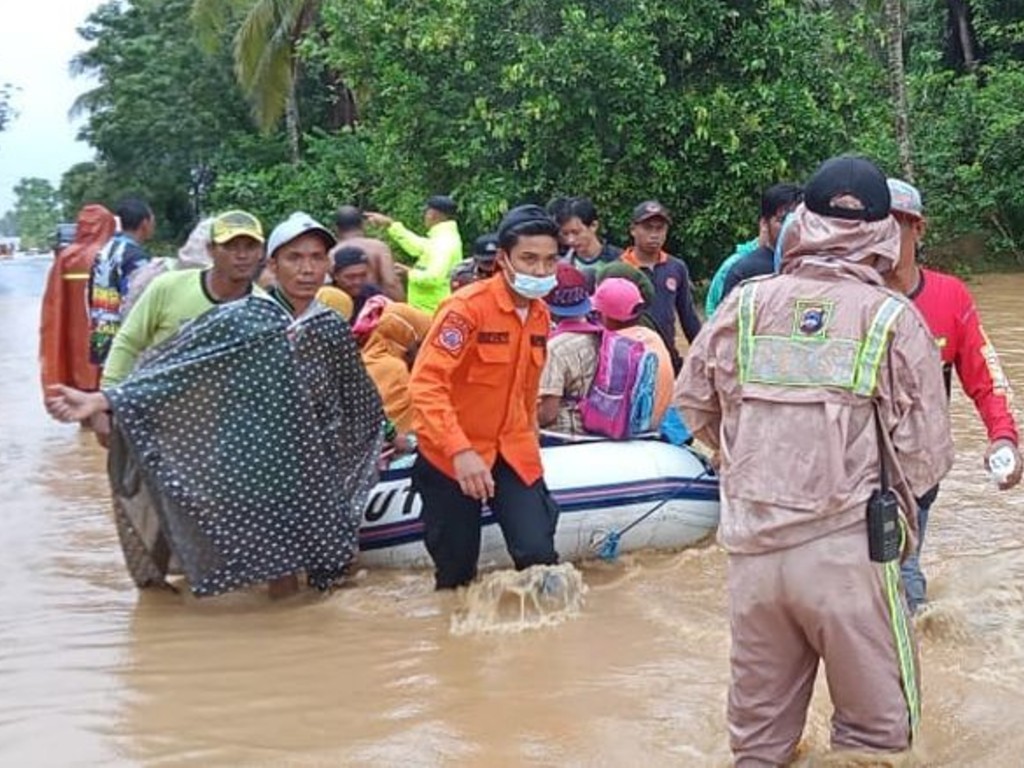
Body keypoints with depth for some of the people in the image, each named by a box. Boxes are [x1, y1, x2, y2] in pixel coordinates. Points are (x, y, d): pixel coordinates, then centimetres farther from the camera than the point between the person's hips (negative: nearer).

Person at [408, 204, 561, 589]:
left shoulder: (541, 314, 4)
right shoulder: (467, 307, -18)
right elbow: (426, 384, -26)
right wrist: (459, 452, -35)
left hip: (512, 453, 5)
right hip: (452, 456, -5)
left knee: (538, 553, -13)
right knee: (456, 571, 5)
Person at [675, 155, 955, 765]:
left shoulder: (746, 303, 1)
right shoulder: (896, 319, -8)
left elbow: (693, 402, 10)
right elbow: (926, 455, -7)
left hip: (753, 547, 4)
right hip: (849, 550, -3)